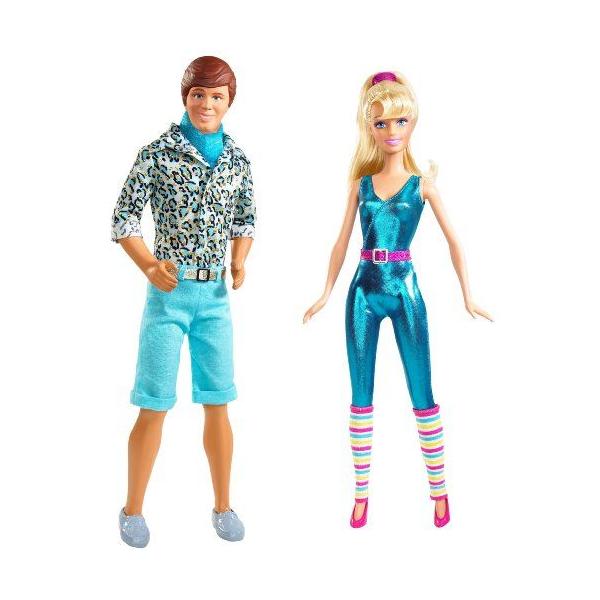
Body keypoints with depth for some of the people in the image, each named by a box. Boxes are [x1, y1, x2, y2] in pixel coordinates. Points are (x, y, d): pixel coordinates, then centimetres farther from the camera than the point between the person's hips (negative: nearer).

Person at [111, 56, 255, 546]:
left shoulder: (237, 158, 5)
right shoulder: (159, 152, -6)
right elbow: (124, 218, -5)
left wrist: (239, 262, 0)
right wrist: (150, 267, -18)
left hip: (216, 294, 4)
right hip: (169, 293, -3)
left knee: (218, 404, 9)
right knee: (155, 406, 1)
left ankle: (223, 506, 24)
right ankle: (133, 509, 18)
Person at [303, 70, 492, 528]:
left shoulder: (423, 183, 2)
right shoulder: (360, 183, 7)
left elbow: (453, 240, 3)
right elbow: (342, 242, 11)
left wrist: (467, 297, 1)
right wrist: (326, 294, 10)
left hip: (405, 290, -2)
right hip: (364, 292, 2)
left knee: (422, 395, 3)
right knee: (361, 397, 7)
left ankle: (439, 490, 16)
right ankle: (362, 492, 18)